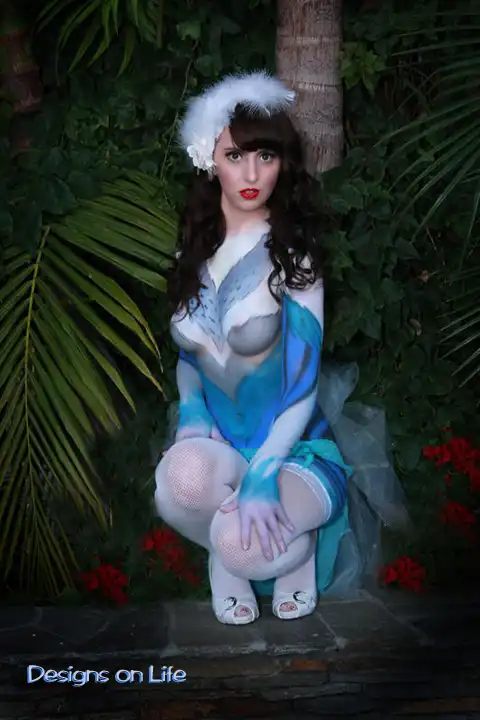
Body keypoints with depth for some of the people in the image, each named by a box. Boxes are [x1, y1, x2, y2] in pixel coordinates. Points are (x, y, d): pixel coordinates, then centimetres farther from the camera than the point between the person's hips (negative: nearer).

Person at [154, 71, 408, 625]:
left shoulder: (293, 256, -10)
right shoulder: (195, 251, 4)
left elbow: (305, 382, -15)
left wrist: (261, 475, -26)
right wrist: (191, 412, -8)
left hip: (291, 445, -3)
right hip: (218, 439, 3)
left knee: (245, 545, -32)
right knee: (185, 478, -34)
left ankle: (299, 543, 5)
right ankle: (223, 558, 0)